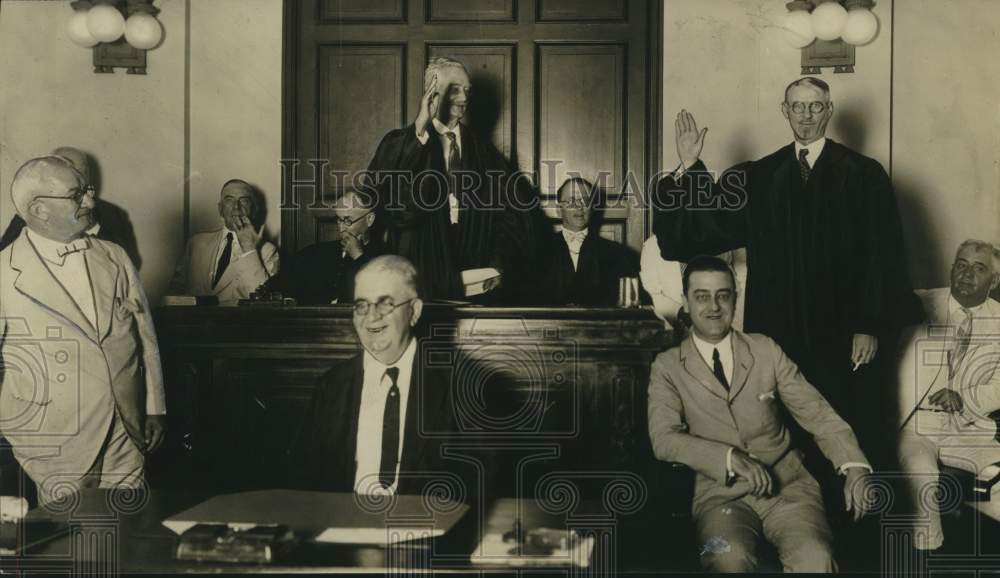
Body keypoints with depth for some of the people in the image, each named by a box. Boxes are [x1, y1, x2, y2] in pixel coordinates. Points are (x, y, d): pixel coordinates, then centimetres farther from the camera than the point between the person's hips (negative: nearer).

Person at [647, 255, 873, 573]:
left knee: (815, 559, -28)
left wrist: (854, 468, -8)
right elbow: (664, 438, -8)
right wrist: (731, 457, -21)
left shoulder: (766, 350, 11)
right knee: (729, 559, -33)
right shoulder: (667, 367, 5)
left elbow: (817, 413, 8)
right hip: (720, 493, -1)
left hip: (786, 484, 2)